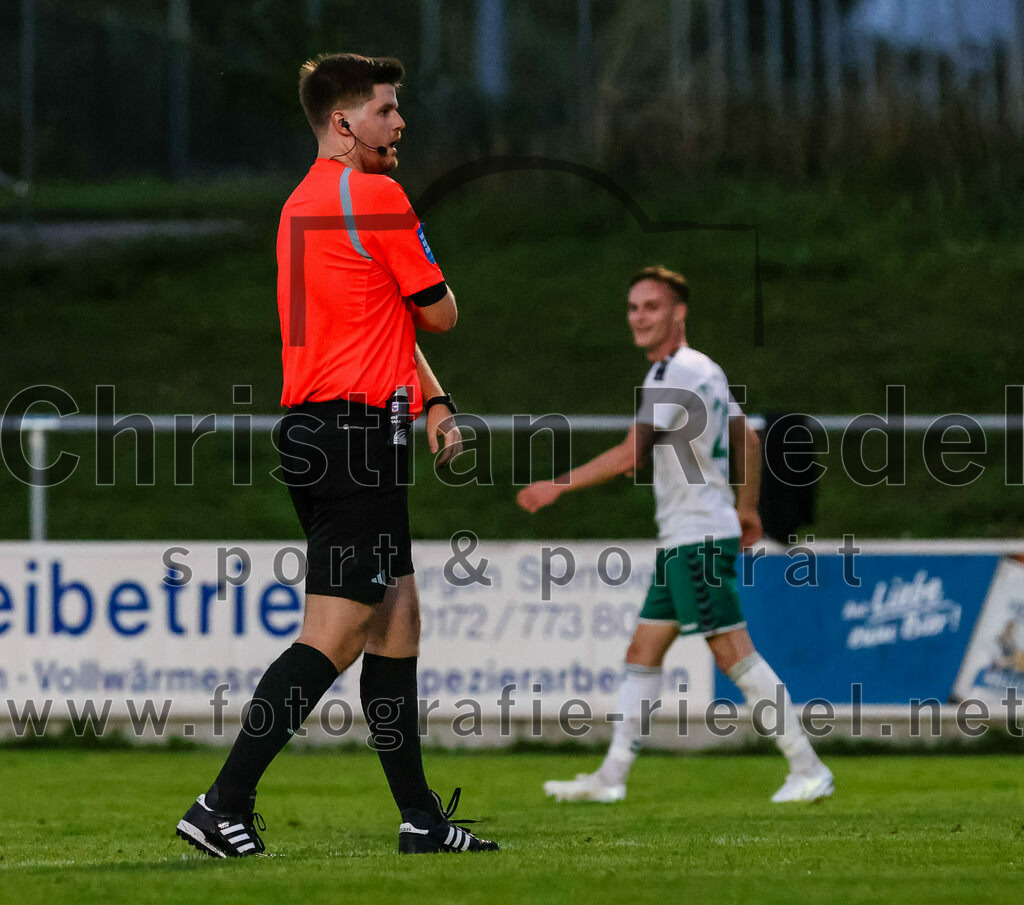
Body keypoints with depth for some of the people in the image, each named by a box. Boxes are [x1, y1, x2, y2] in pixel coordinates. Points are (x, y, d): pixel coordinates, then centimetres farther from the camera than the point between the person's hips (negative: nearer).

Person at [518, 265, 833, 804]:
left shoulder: (673, 374, -14)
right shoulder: (705, 370, 15)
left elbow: (629, 457, -18)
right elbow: (747, 441, 24)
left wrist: (558, 486, -11)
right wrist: (747, 507, 33)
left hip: (698, 540, -10)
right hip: (681, 541, 10)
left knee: (734, 654, -10)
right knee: (643, 653, 9)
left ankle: (808, 770, -9)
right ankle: (611, 776, 9)